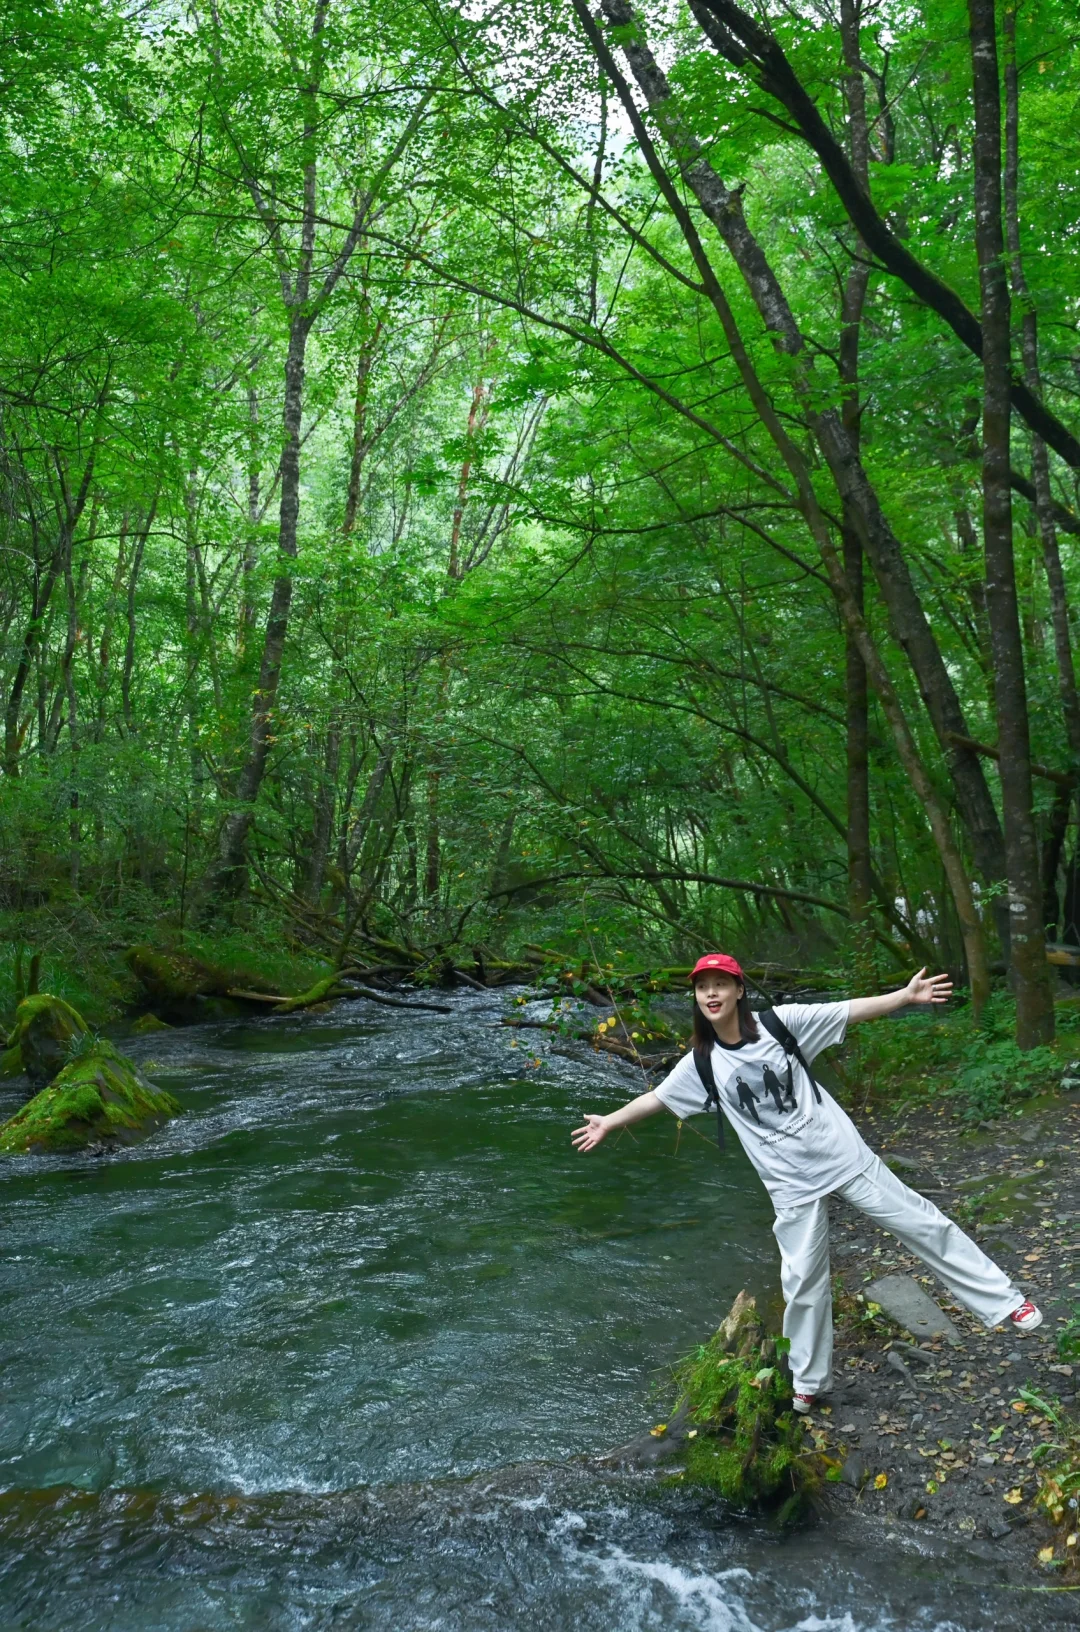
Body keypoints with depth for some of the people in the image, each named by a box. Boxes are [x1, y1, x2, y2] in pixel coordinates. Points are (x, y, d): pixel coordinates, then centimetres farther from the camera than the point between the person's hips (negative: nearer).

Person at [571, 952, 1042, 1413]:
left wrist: (907, 995, -18)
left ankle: (1003, 1301, 21)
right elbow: (656, 1097, 9)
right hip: (791, 1184, 2)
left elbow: (852, 1011, -9)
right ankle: (806, 1383, 24)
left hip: (843, 1156, -1)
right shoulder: (701, 1064, -2)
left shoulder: (779, 1022, -9)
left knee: (921, 1223, 6)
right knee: (803, 1281, 6)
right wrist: (609, 1122, 12)